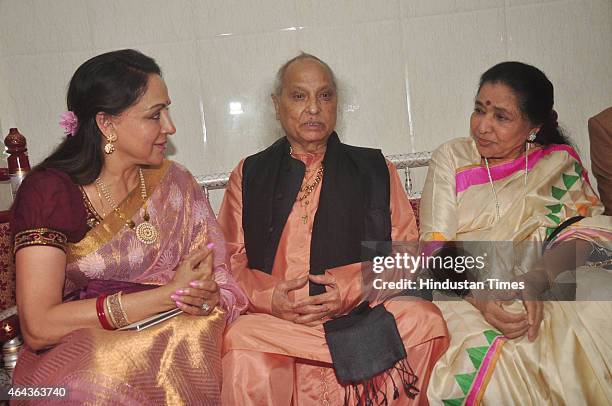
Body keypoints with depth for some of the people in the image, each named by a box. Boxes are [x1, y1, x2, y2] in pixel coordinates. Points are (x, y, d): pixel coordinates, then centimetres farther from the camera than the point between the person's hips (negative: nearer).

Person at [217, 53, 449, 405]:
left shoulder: (376, 170, 16)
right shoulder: (249, 175, 16)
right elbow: (230, 260, 9)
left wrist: (350, 288, -10)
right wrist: (268, 297, -12)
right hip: (274, 321, -1)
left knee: (423, 320, -28)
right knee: (244, 362, -33)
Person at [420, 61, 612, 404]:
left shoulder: (561, 163, 9)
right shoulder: (451, 158, 5)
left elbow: (583, 233, -5)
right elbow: (435, 248, -3)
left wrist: (536, 281, -25)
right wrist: (479, 297, -22)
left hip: (549, 290, 2)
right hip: (463, 294, -1)